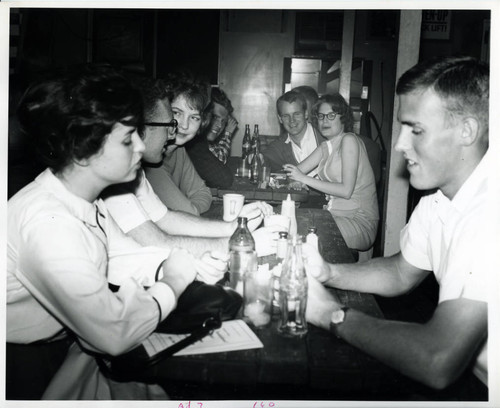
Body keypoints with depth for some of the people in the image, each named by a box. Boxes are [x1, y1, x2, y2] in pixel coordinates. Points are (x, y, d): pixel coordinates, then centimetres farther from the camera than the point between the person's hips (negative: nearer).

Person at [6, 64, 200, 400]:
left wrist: (175, 262, -11)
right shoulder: (48, 223, -33)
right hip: (40, 380, -7)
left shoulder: (82, 197, -4)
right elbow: (115, 334, -34)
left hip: (76, 344, 8)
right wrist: (170, 284, -18)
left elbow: (121, 258, 6)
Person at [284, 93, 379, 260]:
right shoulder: (325, 147, 15)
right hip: (335, 214, 7)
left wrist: (305, 179, -16)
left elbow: (346, 190, -17)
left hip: (360, 221, -7)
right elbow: (298, 171, 6)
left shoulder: (349, 140, -10)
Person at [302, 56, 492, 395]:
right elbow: (401, 274, 11)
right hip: (468, 371, 6)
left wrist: (333, 314, -19)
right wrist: (328, 273, -7)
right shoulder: (439, 197, -1)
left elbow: (438, 363, -34)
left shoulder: (487, 211, -31)